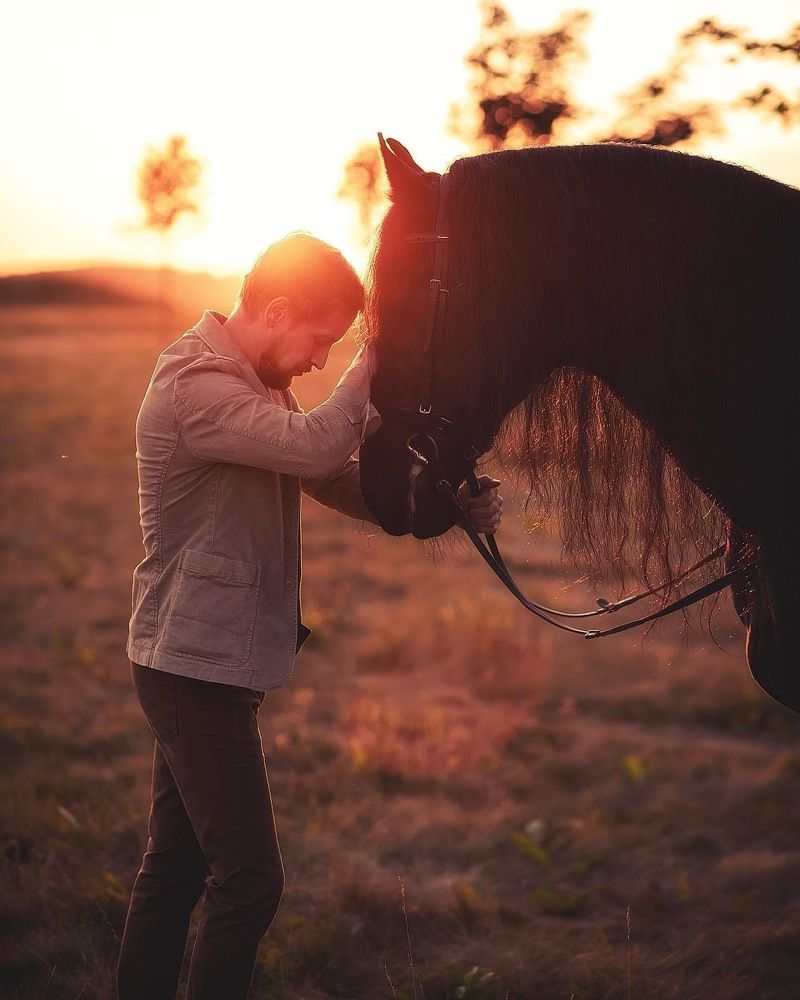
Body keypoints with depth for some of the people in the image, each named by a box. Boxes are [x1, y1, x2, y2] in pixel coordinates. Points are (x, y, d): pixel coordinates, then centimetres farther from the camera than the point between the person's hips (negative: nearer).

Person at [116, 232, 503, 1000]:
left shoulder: (259, 384, 13)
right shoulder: (196, 386, -19)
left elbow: (341, 483, 10)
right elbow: (316, 447, -35)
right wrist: (379, 360, -22)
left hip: (202, 665, 10)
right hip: (196, 667, -10)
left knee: (177, 864, 16)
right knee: (249, 879, -6)